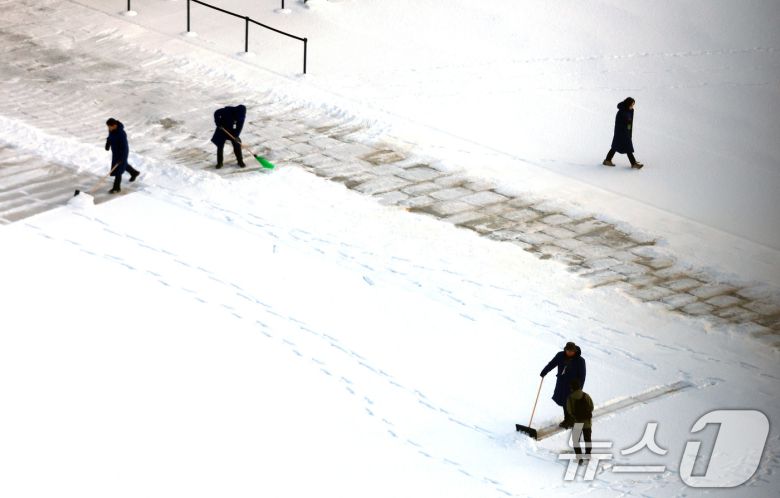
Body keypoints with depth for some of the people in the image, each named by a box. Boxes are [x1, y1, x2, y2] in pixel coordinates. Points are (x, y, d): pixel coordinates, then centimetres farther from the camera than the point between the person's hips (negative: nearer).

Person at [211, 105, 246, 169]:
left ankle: (240, 161, 11)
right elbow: (216, 113, -17)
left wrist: (236, 136, -27)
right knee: (220, 146, -1)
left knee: (237, 145, -3)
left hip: (232, 131, 2)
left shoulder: (241, 115, -19)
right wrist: (218, 123, -22)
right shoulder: (227, 110, -28)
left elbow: (239, 127, -16)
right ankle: (219, 163, 11)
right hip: (222, 129, -2)